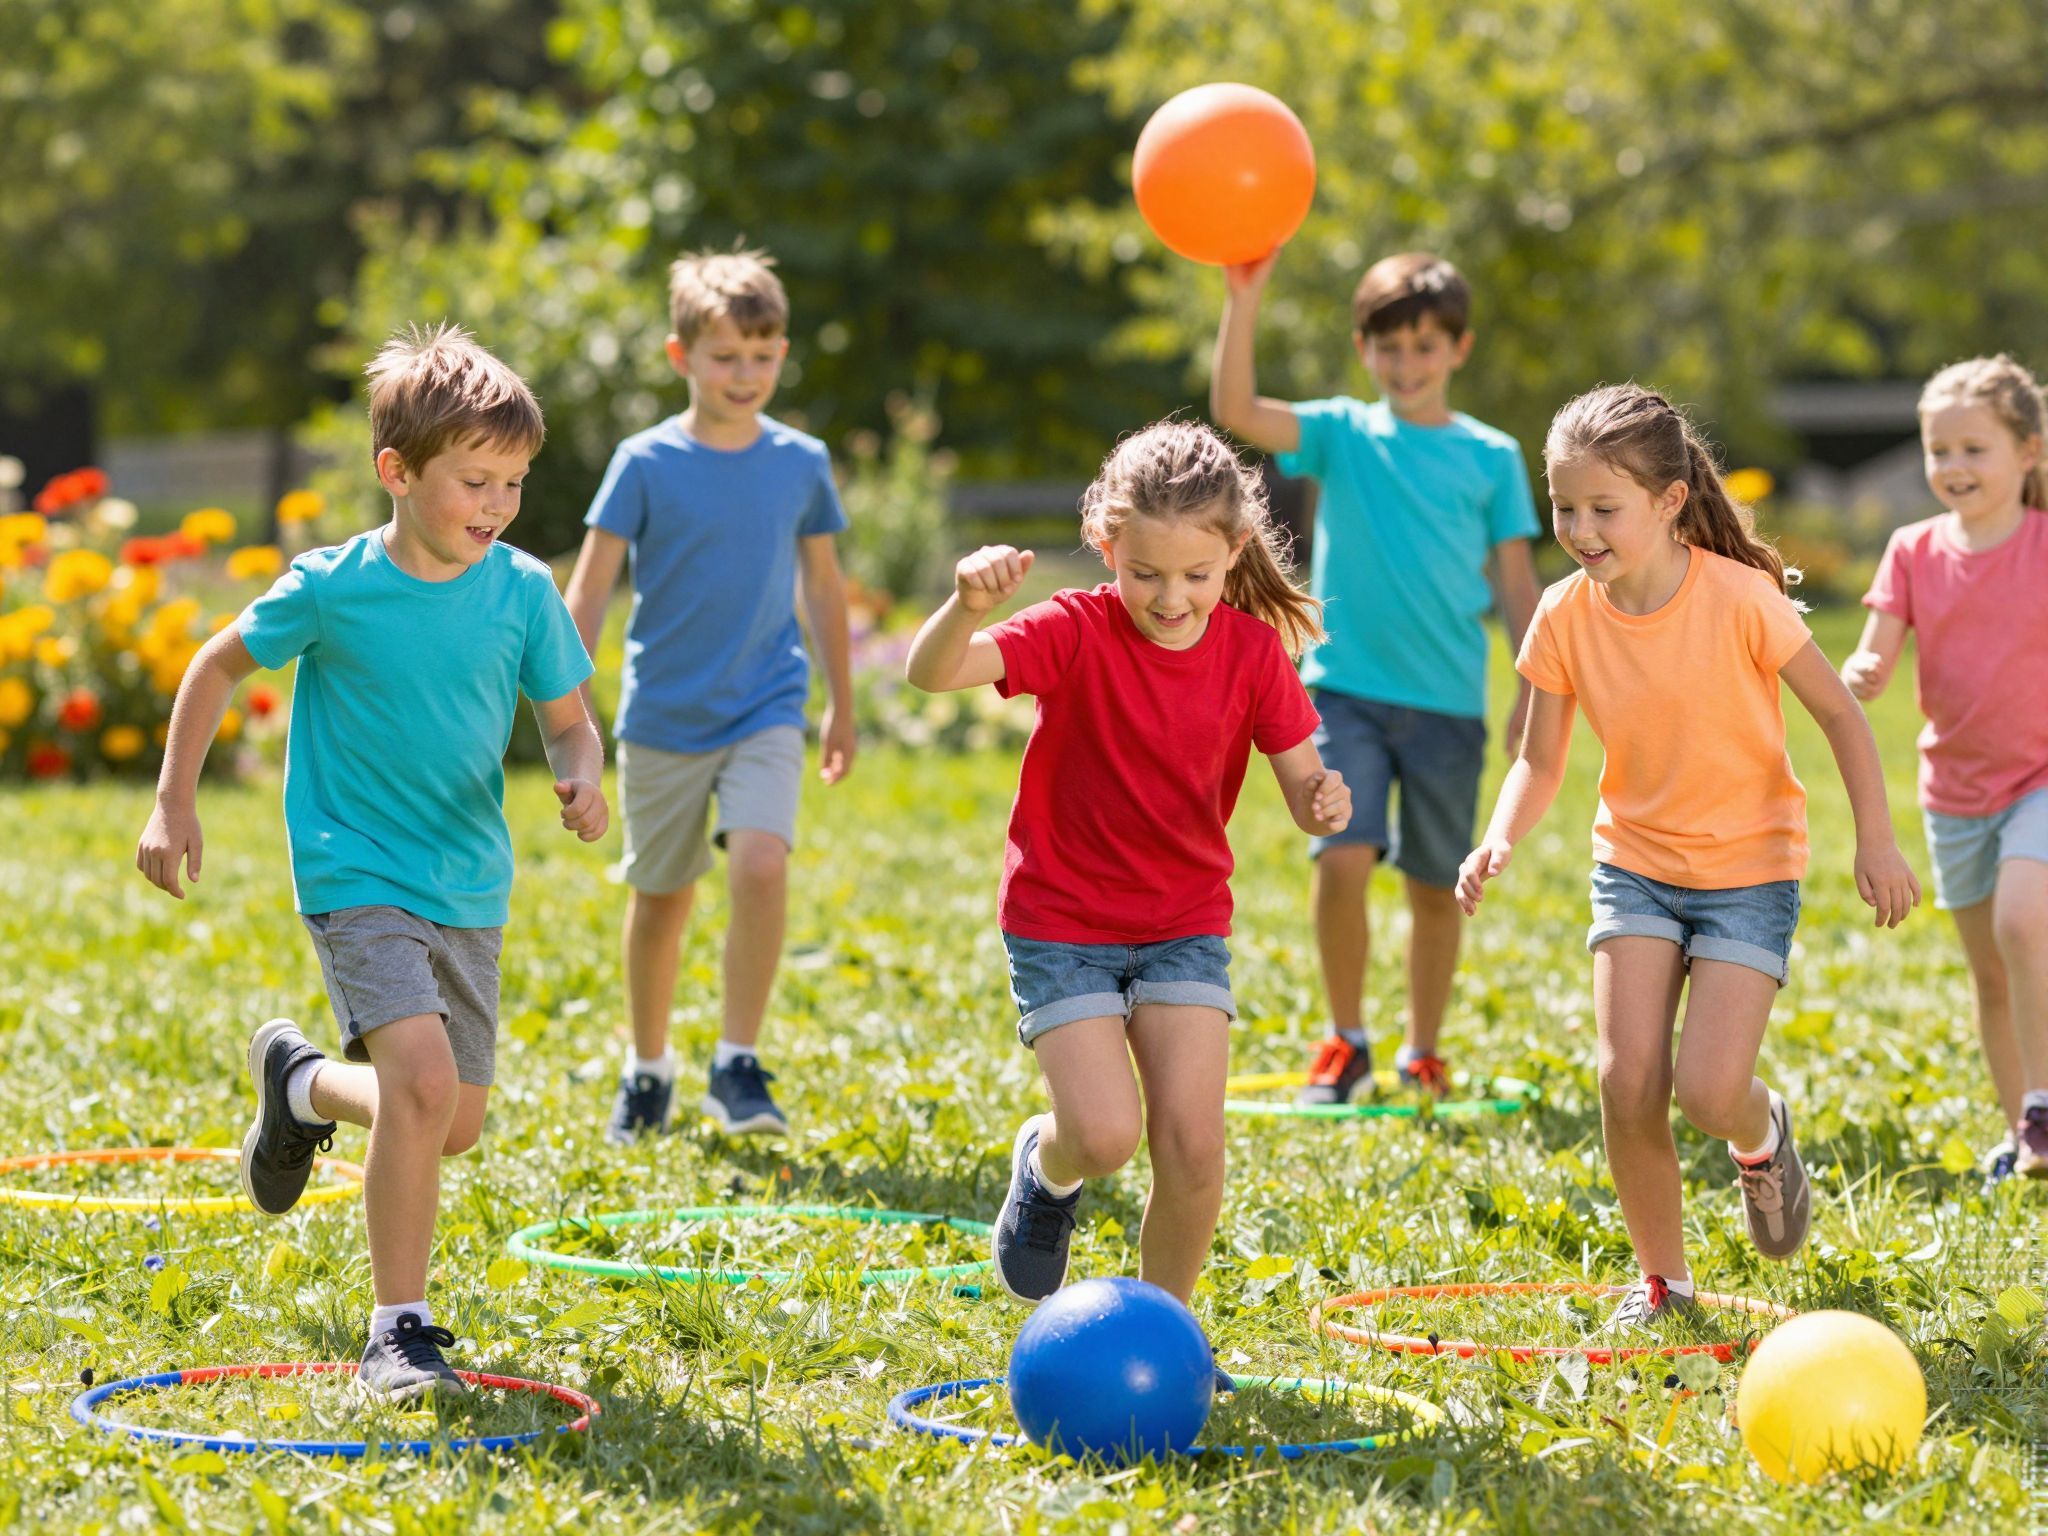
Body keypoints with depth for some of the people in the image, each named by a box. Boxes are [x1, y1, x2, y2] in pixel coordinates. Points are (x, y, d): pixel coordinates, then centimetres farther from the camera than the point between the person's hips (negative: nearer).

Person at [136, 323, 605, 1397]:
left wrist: (581, 779, -19)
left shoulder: (523, 591, -4)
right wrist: (175, 802, 2)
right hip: (355, 876, -5)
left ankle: (299, 1083, 42)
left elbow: (567, 721, 4)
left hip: (467, 885, 5)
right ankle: (398, 1331, -11)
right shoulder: (329, 589, -12)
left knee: (454, 1125, 10)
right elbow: (220, 666, 4)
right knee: (423, 1079, -24)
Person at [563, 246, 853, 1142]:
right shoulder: (646, 464, -7)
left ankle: (738, 1065, -11)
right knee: (660, 896, 11)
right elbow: (588, 593, -5)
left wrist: (842, 708, 19)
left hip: (766, 710, 1)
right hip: (663, 718, -1)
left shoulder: (801, 463, 0)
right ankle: (647, 1069, 31)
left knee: (762, 865, -21)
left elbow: (822, 584, 13)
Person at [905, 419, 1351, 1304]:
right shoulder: (1077, 634, -16)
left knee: (1193, 1145, -8)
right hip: (1061, 923, -3)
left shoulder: (1252, 649, -6)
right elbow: (932, 672, -31)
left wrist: (1324, 801, -28)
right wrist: (968, 606, -52)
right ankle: (1046, 1166, 22)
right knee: (1105, 1136, -15)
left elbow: (1302, 789, -3)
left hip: (1185, 923, 3)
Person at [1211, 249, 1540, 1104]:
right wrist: (1245, 296, -22)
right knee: (1342, 858, -15)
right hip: (1347, 689, -1)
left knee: (1435, 887, 8)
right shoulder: (1341, 434, 3)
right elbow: (1235, 410, -13)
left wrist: (1535, 691, 0)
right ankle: (1345, 1042, 3)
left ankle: (1422, 1053, 25)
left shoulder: (1492, 457, 5)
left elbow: (1516, 583, 7)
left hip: (1448, 703, 1)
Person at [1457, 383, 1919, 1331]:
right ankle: (1663, 1278, 11)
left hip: (1748, 867, -3)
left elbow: (1840, 715, -8)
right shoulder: (1565, 617, -9)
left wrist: (1876, 842, -10)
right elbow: (1541, 761, -1)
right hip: (1635, 861, 3)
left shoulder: (1740, 597, -20)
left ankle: (1762, 1133, 24)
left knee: (1708, 1093, -15)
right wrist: (1500, 841, -20)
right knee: (1628, 1081, -11)